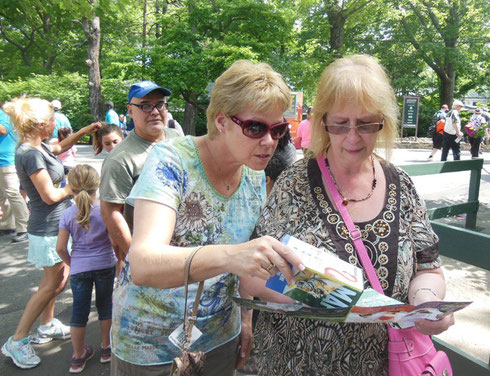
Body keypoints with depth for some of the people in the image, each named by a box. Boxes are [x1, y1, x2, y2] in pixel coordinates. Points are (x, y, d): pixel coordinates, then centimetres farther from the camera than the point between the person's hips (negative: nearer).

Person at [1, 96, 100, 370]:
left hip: (56, 225, 9)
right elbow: (50, 196, -23)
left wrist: (84, 131, 15)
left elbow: (60, 147, 26)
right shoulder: (30, 154, -24)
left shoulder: (36, 146, 4)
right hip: (49, 229, -9)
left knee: (57, 279, 21)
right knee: (52, 285, 3)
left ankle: (47, 326, 38)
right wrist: (74, 186, -7)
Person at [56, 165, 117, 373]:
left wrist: (71, 263, 12)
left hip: (79, 268, 1)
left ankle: (78, 356, 27)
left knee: (79, 311, 12)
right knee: (105, 305, 17)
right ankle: (107, 348, 32)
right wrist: (117, 258, 7)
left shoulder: (68, 215, -9)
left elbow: (60, 248, -6)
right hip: (105, 265, 0)